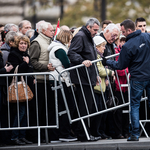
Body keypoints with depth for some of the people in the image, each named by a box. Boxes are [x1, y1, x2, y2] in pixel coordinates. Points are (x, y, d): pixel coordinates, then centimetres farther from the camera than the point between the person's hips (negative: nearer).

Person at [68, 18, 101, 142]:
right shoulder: (80, 36, -11)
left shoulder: (89, 38, 23)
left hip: (89, 78, 10)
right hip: (82, 78, -10)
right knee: (85, 106, -10)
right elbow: (72, 53, -23)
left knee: (87, 106, 11)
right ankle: (83, 134, -7)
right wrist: (82, 61, -38)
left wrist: (95, 74, 31)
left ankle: (85, 133, 15)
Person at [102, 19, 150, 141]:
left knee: (135, 105, 5)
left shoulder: (127, 46, -17)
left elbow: (120, 65, -8)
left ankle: (135, 134, 3)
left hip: (138, 78, -5)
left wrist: (107, 62, 6)